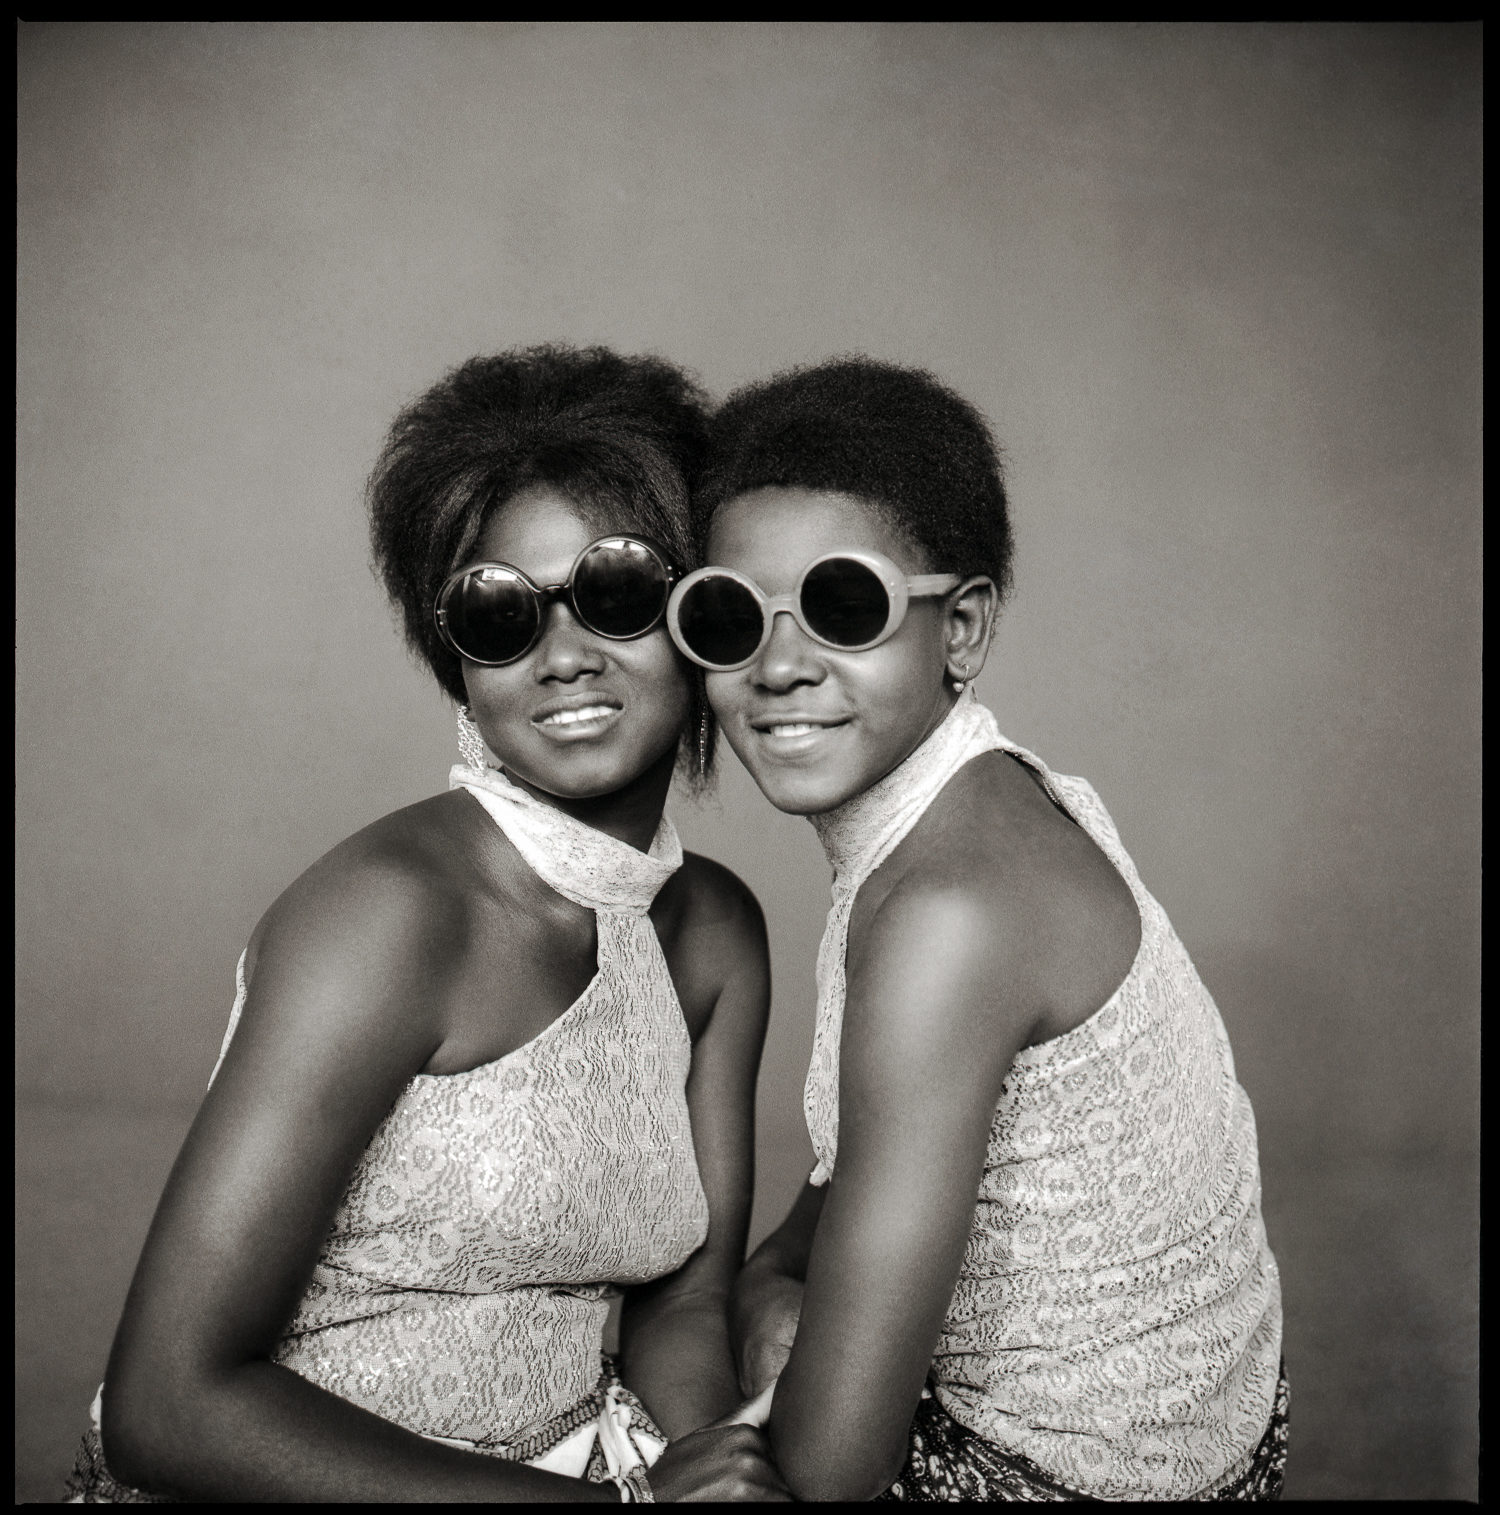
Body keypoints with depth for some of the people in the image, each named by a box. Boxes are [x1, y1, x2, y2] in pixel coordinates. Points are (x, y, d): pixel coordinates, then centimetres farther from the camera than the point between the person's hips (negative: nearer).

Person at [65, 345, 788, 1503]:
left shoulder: (715, 929, 1)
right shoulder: (392, 909, -19)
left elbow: (681, 1306, 3)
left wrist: (705, 1463, -16)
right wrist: (624, 1503, -21)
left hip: (568, 1461, 6)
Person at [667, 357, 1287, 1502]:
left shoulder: (948, 912, -30)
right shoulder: (1000, 795, -4)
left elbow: (829, 1461, -27)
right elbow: (884, 1145, 8)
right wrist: (768, 1275, -6)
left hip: (1086, 1469, -7)